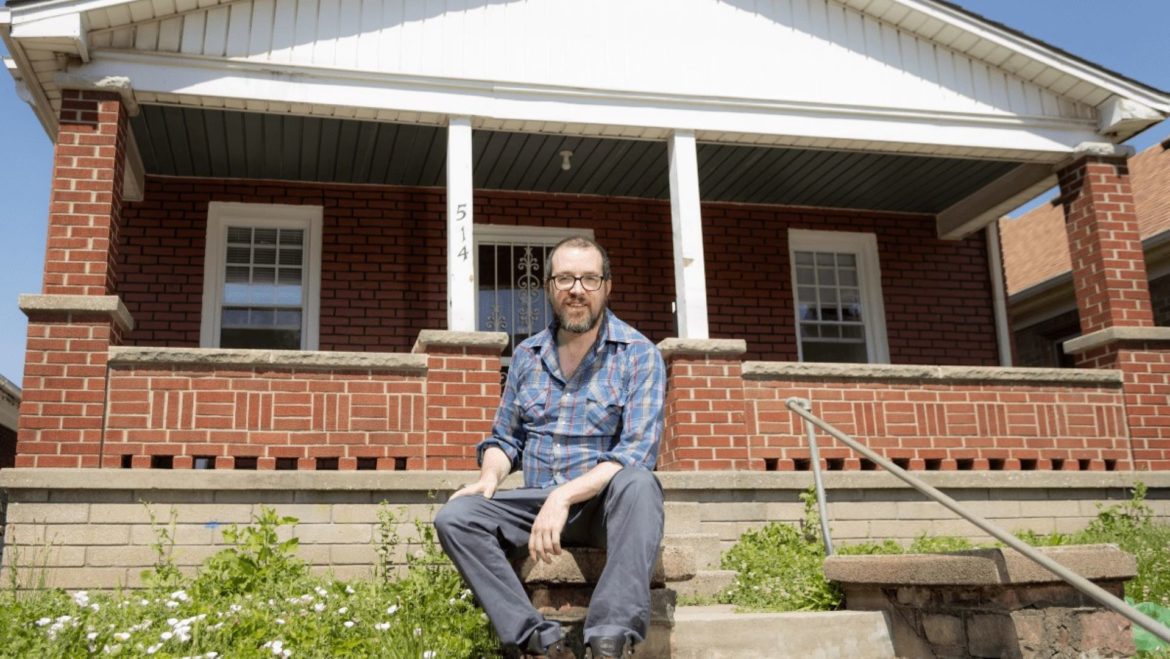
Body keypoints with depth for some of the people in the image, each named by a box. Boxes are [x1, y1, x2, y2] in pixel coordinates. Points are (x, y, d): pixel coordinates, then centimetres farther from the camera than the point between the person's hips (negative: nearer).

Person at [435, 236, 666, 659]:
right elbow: (505, 438, 17)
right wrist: (489, 478, -6)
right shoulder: (527, 355, 9)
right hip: (536, 503, 4)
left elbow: (637, 454, -15)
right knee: (455, 517, -20)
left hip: (605, 504, -4)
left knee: (637, 483, -37)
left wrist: (565, 495, -26)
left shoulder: (639, 355, -5)